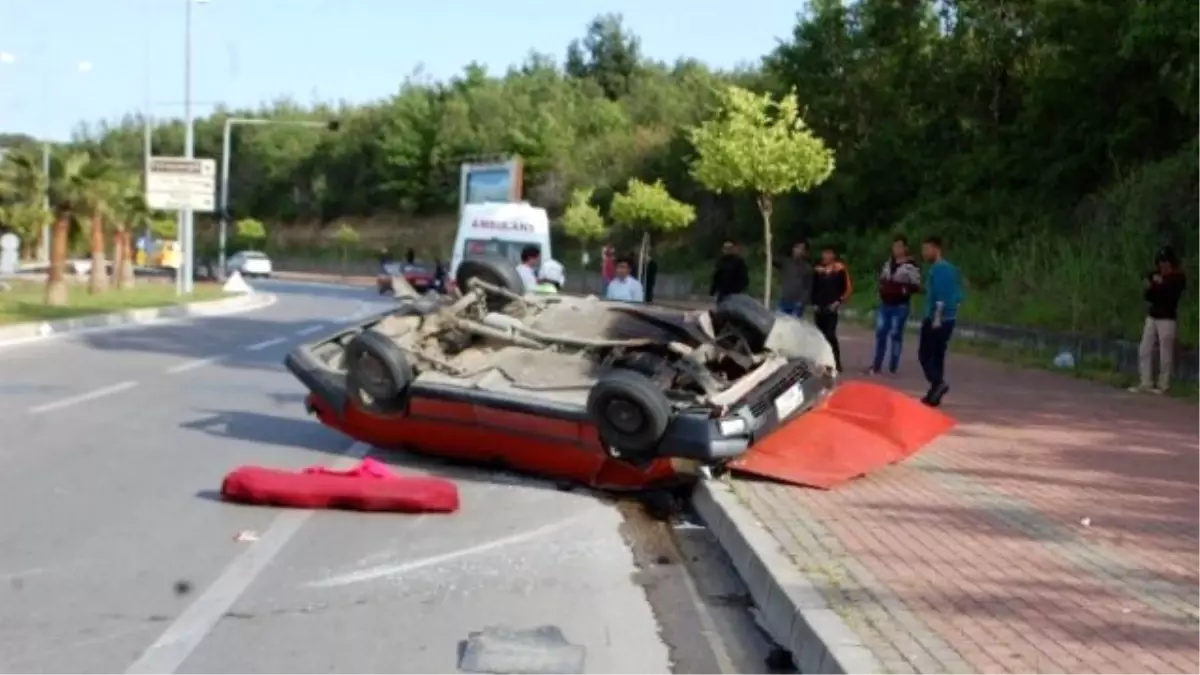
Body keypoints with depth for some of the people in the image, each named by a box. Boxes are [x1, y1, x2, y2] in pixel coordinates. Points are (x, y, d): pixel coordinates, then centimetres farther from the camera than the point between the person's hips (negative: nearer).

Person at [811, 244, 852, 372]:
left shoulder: (840, 269, -2)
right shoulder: (817, 269, 11)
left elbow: (848, 288, -2)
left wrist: (839, 302, -8)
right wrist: (814, 303, 8)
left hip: (831, 307, -5)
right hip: (819, 308, 5)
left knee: (830, 334, -15)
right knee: (820, 335, 5)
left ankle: (837, 363, -9)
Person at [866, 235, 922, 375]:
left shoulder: (911, 265, -14)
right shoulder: (888, 262, 10)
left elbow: (916, 287, -15)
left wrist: (902, 289, -24)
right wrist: (882, 285, 4)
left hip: (900, 306, -7)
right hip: (885, 304, 7)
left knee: (896, 335, 2)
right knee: (880, 333, 9)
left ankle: (893, 368, 10)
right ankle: (876, 366, 17)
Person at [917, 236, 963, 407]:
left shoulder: (937, 269, -13)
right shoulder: (951, 268, 15)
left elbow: (940, 295, -21)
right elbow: (958, 294, 18)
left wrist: (936, 317, -22)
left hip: (936, 319, -9)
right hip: (949, 319, 9)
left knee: (924, 354, -3)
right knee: (938, 355, 12)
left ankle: (938, 383, -19)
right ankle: (934, 395, 13)